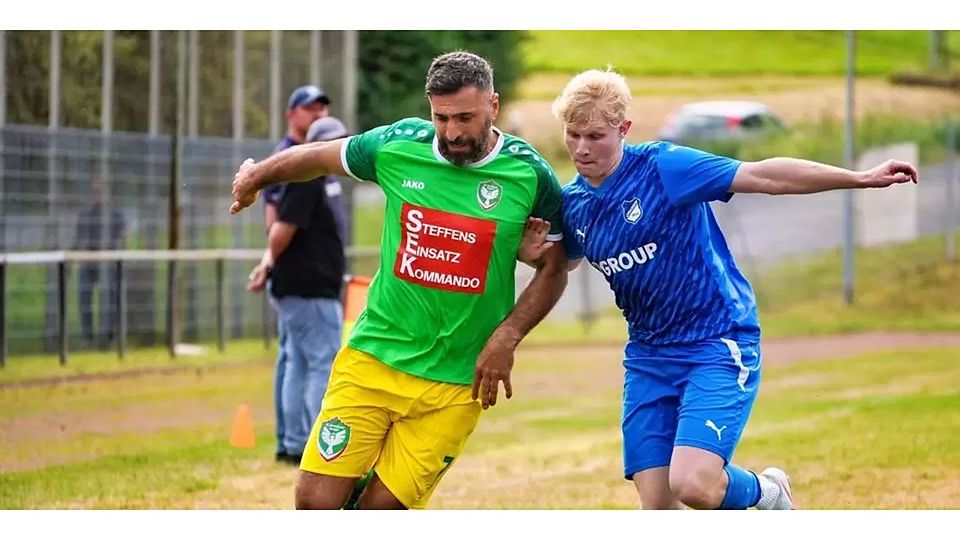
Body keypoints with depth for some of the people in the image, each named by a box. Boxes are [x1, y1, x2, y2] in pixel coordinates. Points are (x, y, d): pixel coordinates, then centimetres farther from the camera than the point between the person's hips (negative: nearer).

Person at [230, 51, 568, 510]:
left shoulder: (530, 175, -6)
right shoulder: (397, 145, -4)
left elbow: (553, 269, 3)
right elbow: (320, 157, 15)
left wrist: (505, 339, -8)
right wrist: (257, 176, 25)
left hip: (456, 383, -2)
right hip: (374, 355, 2)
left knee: (385, 505, -6)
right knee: (316, 499, -7)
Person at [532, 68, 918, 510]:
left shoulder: (662, 167, -15)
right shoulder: (573, 204, 3)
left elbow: (764, 176, -20)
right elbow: (563, 263, 25)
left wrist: (863, 178, -26)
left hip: (719, 345, -6)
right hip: (648, 356, 6)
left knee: (692, 484, -22)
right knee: (655, 501, -4)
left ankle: (767, 493, 13)